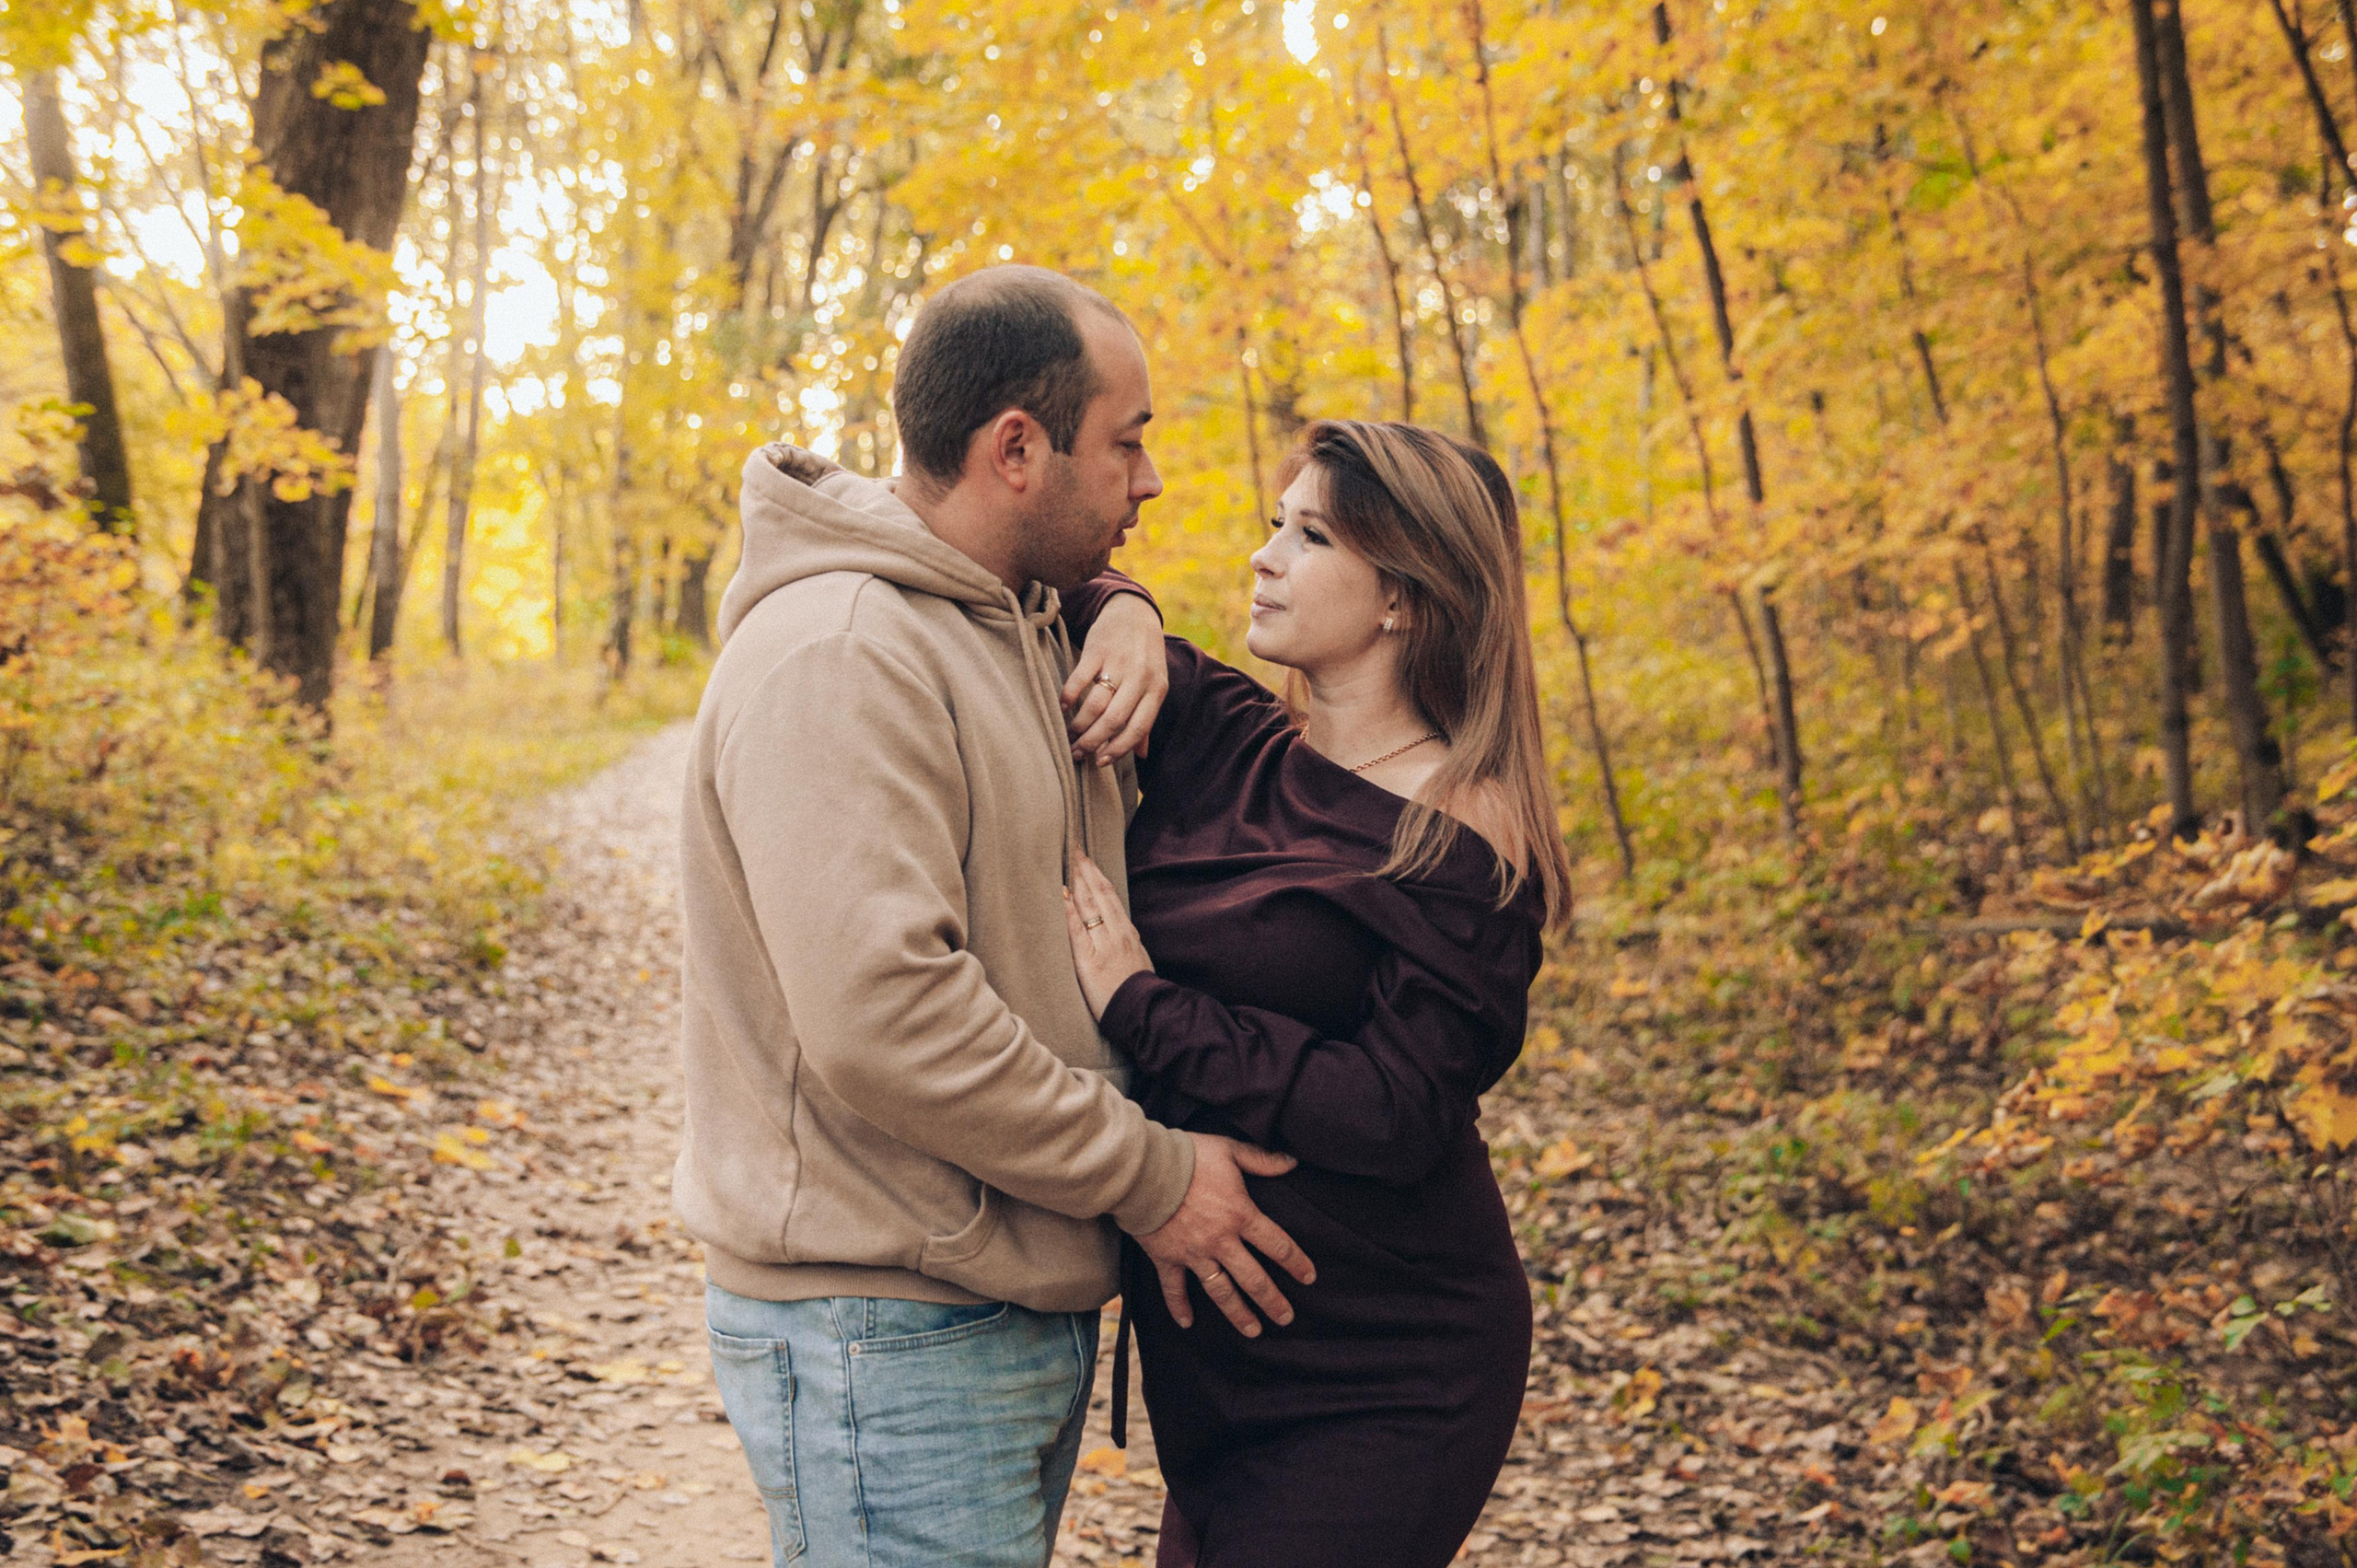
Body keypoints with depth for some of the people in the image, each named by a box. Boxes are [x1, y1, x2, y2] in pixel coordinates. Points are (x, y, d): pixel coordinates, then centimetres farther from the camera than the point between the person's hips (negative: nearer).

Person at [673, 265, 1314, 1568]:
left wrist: (1126, 620, 9)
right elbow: (882, 1018, -27)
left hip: (1024, 1308, 10)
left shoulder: (1016, 625, 11)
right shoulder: (834, 654, -19)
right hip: (888, 1337, -9)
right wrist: (1146, 1175, -17)